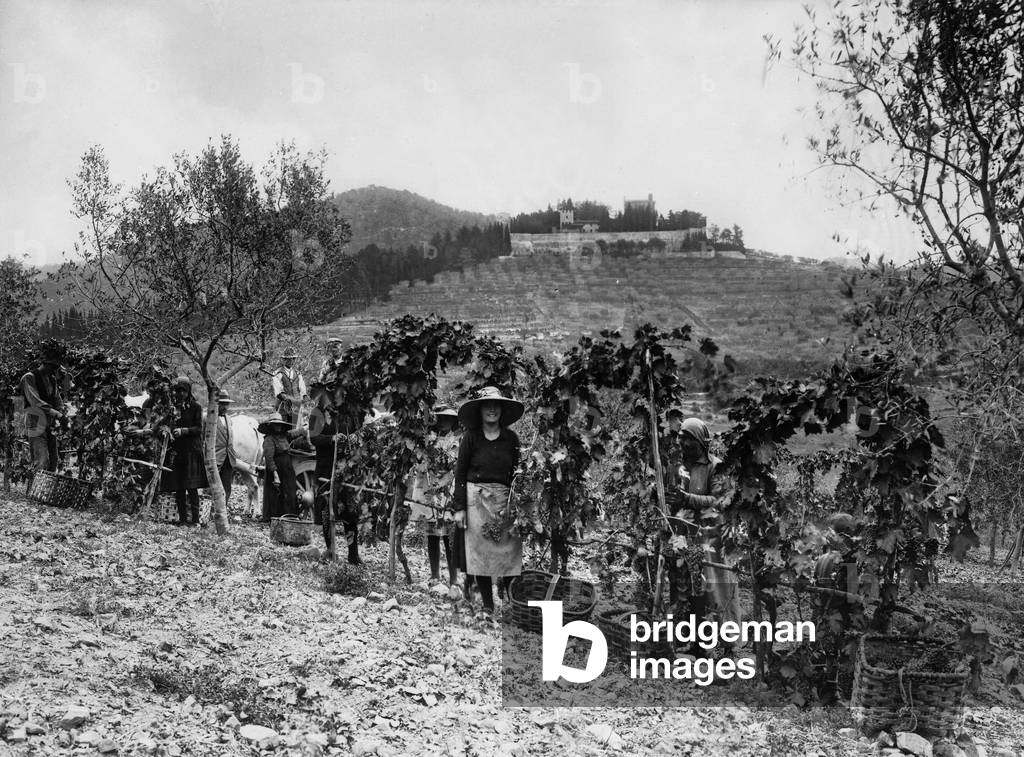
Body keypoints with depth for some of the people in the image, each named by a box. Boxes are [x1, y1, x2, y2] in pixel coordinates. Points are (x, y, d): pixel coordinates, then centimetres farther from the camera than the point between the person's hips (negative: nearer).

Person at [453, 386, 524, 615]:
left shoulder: (511, 438, 5)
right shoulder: (471, 437, 0)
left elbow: (516, 472, 9)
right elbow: (460, 473, 1)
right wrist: (459, 507, -4)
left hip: (504, 499, 1)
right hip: (476, 498, -1)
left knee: (509, 552, -2)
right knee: (479, 551, 1)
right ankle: (488, 605, 10)